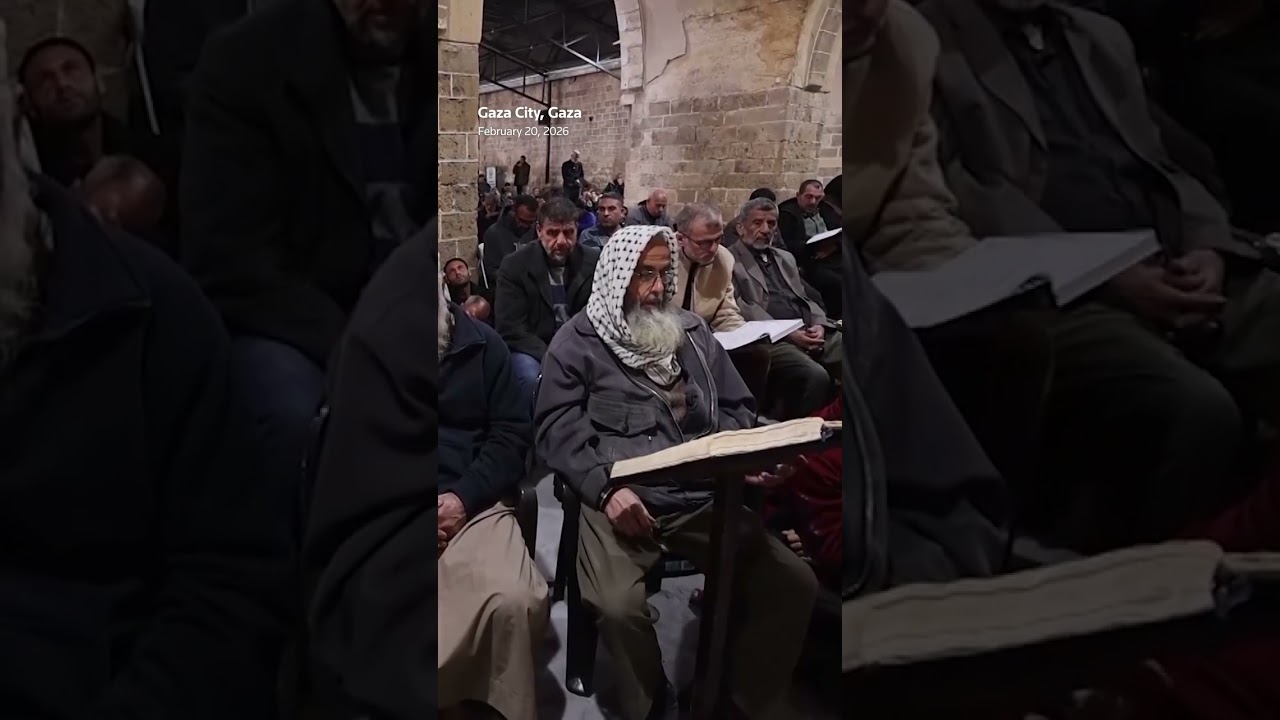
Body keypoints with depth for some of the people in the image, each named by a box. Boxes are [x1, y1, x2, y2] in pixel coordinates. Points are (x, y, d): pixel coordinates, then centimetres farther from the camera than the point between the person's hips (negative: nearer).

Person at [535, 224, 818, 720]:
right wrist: (606, 487, -18)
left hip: (703, 497, 4)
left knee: (795, 582, -12)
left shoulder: (693, 331, 19)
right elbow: (557, 430, -3)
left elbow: (736, 409, 21)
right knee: (620, 605, -31)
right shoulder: (579, 341, 5)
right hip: (621, 500, -4)